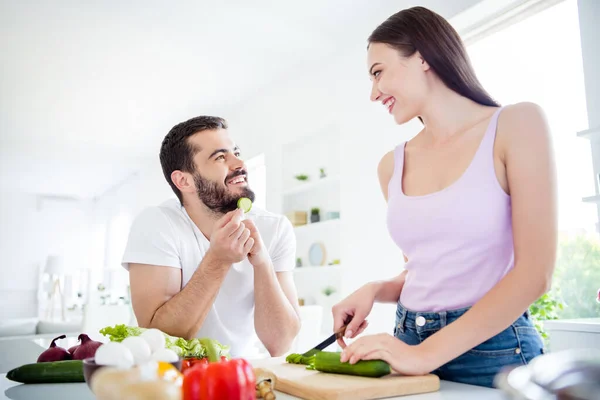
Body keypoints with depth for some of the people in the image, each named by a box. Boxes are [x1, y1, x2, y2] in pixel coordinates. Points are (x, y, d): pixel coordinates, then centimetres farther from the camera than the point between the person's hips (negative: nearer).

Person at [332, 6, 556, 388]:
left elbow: (535, 272, -15)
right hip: (409, 345, 5)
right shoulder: (392, 166, 5)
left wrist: (428, 354, -18)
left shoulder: (517, 125, -9)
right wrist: (374, 290, -5)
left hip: (492, 351, -4)